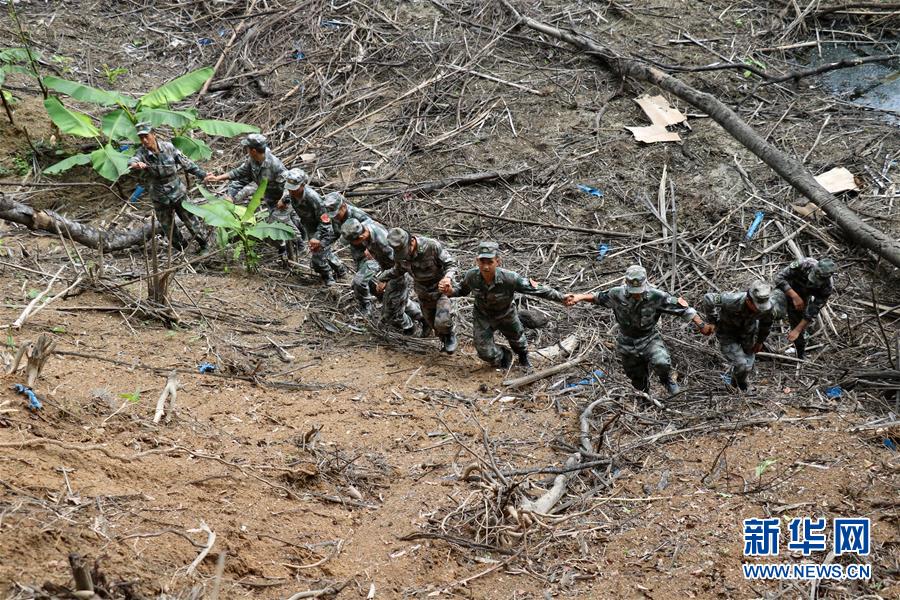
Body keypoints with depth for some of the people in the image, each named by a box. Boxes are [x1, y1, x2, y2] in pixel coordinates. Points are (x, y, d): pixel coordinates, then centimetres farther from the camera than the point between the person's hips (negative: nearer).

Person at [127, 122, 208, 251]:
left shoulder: (168, 147, -11)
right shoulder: (142, 153, -15)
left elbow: (186, 163, -1)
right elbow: (132, 161, -38)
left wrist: (203, 175, 0)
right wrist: (136, 164, -63)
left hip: (178, 193, 0)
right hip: (160, 199, 0)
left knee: (190, 220, 11)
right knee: (168, 228, 12)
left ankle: (203, 244, 30)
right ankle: (181, 249, 34)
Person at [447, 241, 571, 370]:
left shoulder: (509, 278, -39)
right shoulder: (471, 276, -30)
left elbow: (536, 289, -30)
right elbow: (462, 289, -5)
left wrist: (562, 298, -30)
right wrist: (451, 291, -27)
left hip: (506, 315, 0)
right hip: (482, 317, 0)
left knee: (517, 338, 27)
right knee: (486, 354, -3)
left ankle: (523, 357, 66)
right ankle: (504, 356, 37)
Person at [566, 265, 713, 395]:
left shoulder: (656, 296, -23)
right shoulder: (617, 294, -17)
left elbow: (682, 308, -17)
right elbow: (599, 298, 5)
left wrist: (701, 325, -18)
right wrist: (580, 297, -3)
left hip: (649, 339, -2)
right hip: (627, 344, 2)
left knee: (661, 363, -32)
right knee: (639, 382, 13)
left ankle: (666, 380, 3)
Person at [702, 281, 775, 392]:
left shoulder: (768, 306, -26)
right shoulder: (732, 301, -43)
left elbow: (766, 323, -1)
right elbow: (708, 298, -28)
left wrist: (760, 341, 9)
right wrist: (712, 320, -17)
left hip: (748, 335, 5)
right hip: (728, 335, -4)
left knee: (748, 365, 14)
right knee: (741, 365, -15)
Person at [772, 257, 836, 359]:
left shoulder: (827, 288, -31)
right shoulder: (803, 265, -38)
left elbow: (812, 312, -26)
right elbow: (779, 278, -35)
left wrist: (797, 330, -27)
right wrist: (795, 296, -44)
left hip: (803, 296, 0)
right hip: (786, 290, 0)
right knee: (778, 310, -24)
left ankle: (801, 358, 26)